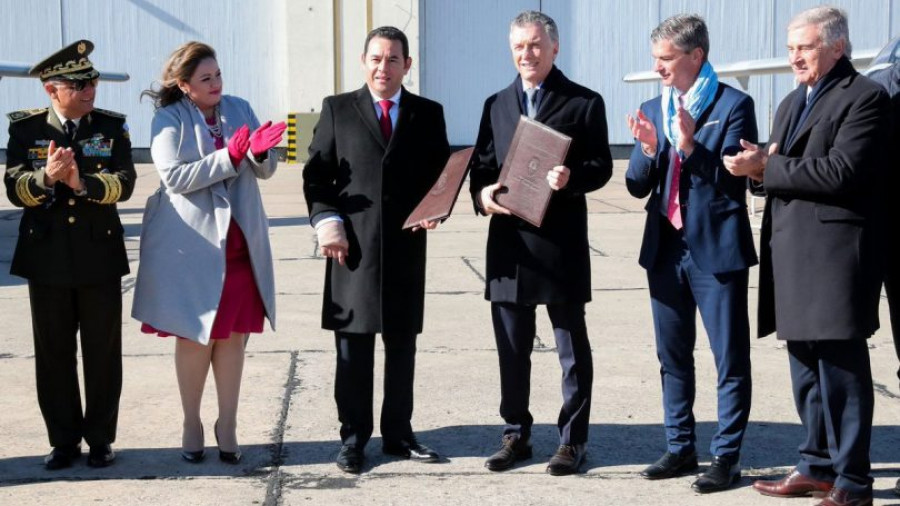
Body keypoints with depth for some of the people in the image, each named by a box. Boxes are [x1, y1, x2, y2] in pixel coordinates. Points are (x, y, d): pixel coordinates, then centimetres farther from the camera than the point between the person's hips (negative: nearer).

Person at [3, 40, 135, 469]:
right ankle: (64, 441, 18)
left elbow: (124, 183, -11)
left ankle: (100, 439, 18)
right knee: (54, 354, 7)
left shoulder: (112, 127, 2)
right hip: (47, 258, 0)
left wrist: (82, 183, -28)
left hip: (100, 256, 0)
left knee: (103, 353, 6)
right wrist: (47, 178, -27)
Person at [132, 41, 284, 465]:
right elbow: (174, 176, -16)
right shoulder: (169, 119, -3)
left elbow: (266, 170, 6)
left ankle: (227, 424, 16)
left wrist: (260, 151, -17)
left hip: (238, 241, 3)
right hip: (191, 244, -3)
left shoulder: (239, 110, 8)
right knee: (195, 337, 4)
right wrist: (229, 157, -22)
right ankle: (191, 424, 18)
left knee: (234, 334, 6)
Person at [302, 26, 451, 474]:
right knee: (353, 347, 3)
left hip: (406, 247, 2)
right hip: (353, 247, -2)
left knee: (402, 345, 9)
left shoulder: (428, 114, 10)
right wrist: (326, 220, -10)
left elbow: (442, 175, 11)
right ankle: (353, 436, 13)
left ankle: (398, 433, 20)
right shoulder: (337, 109, 6)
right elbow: (316, 173, 3)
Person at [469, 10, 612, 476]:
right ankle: (516, 435, 22)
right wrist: (481, 193, -8)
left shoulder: (584, 102, 1)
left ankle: (572, 439, 13)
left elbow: (601, 166, -3)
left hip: (561, 241, -4)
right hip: (508, 239, 4)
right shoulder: (497, 104, 14)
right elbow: (481, 164, 13)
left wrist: (572, 177, -24)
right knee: (511, 348, 11)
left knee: (572, 348, 4)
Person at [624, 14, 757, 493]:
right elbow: (637, 185, 7)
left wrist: (691, 145, -25)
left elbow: (736, 178, -13)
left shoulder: (733, 105, -7)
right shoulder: (652, 110, 9)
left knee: (729, 358, 0)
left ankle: (726, 456, 8)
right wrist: (647, 149, -12)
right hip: (665, 248, 6)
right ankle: (680, 448, 24)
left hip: (717, 249, -6)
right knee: (672, 357, 13)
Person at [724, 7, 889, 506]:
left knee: (841, 369, -4)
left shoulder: (864, 98, -7)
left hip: (834, 256, -8)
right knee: (806, 368, 14)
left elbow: (840, 172, -18)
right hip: (791, 254, 9)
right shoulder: (791, 102, 21)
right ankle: (818, 465, 25)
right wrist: (760, 166, -4)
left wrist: (767, 167, -14)